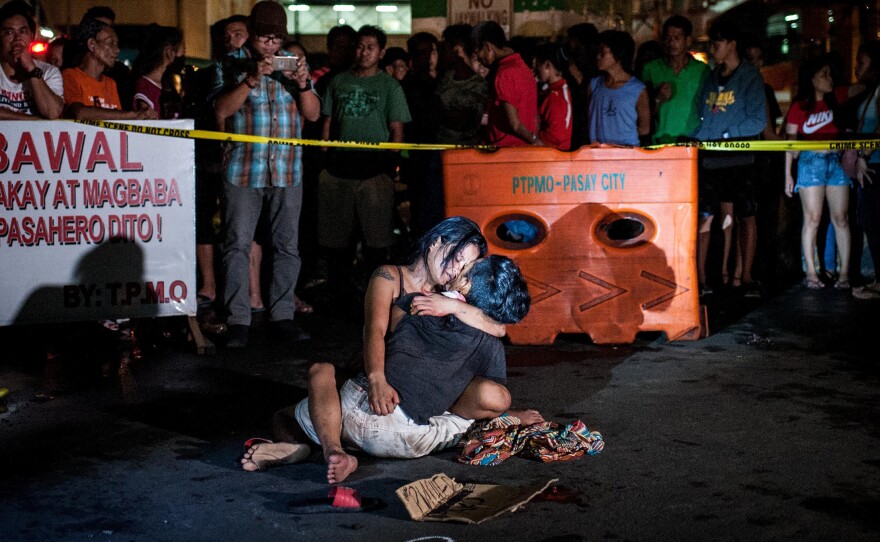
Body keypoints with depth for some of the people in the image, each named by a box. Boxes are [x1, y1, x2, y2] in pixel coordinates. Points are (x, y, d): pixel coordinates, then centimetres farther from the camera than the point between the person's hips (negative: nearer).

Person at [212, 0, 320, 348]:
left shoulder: (294, 63, 10)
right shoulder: (231, 65, 2)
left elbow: (313, 114, 6)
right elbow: (221, 111, -10)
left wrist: (302, 85, -13)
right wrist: (252, 79, -21)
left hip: (287, 172, 3)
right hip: (242, 171, -3)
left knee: (287, 245, 6)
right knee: (238, 245, -2)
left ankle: (282, 316, 14)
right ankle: (238, 320, 3)